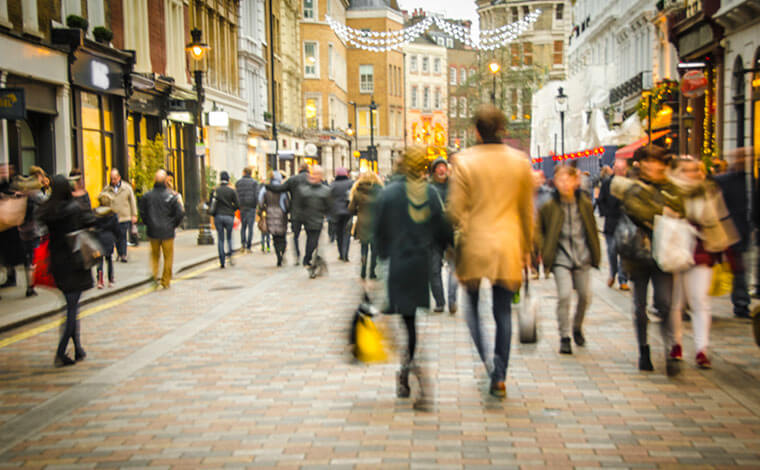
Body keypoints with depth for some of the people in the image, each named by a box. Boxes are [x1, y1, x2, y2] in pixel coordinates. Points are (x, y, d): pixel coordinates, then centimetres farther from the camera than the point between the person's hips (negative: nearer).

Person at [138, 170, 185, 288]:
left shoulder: (147, 196, -4)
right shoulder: (171, 196, -12)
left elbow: (142, 212, 3)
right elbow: (180, 213, -10)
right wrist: (174, 225, 6)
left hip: (153, 231, 2)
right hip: (167, 232, -2)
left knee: (155, 255, 19)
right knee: (168, 257, 9)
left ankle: (155, 274, 4)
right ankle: (166, 281, 13)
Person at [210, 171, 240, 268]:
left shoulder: (215, 190, 1)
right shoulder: (232, 191, -3)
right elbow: (237, 205, -5)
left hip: (218, 216, 1)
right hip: (229, 216, -1)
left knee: (220, 239, 6)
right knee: (229, 237, 15)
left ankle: (222, 261, 3)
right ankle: (230, 255, -7)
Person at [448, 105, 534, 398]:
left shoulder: (464, 161, -6)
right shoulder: (520, 162, 2)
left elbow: (455, 209, -8)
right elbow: (527, 210, 9)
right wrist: (526, 248, 17)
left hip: (474, 246, -2)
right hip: (508, 247, 2)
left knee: (473, 306, 12)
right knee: (503, 312, 8)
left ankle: (485, 362, -5)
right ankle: (499, 377, 11)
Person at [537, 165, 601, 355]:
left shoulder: (585, 203, 1)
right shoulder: (549, 206, -7)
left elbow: (592, 229, 12)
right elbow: (538, 229, 4)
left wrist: (595, 253, 11)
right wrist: (544, 250, -5)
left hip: (582, 257, 3)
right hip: (561, 258, -3)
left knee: (585, 296, 6)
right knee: (564, 295, -16)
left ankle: (577, 328, 34)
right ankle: (564, 337, -1)